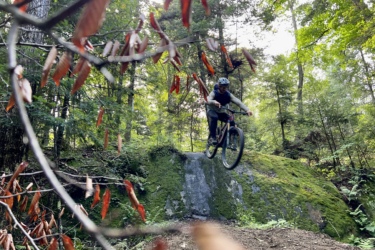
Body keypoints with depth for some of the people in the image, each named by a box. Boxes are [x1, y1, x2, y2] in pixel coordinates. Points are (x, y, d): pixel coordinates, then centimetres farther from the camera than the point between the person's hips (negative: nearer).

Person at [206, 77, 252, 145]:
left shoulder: (228, 95, -14)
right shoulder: (214, 93, -20)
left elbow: (238, 102, -28)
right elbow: (208, 100, -42)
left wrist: (247, 110, -44)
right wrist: (214, 102, -66)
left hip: (222, 112, 3)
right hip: (212, 111, -3)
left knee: (231, 122, -21)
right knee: (214, 118, -38)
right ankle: (212, 137, -29)